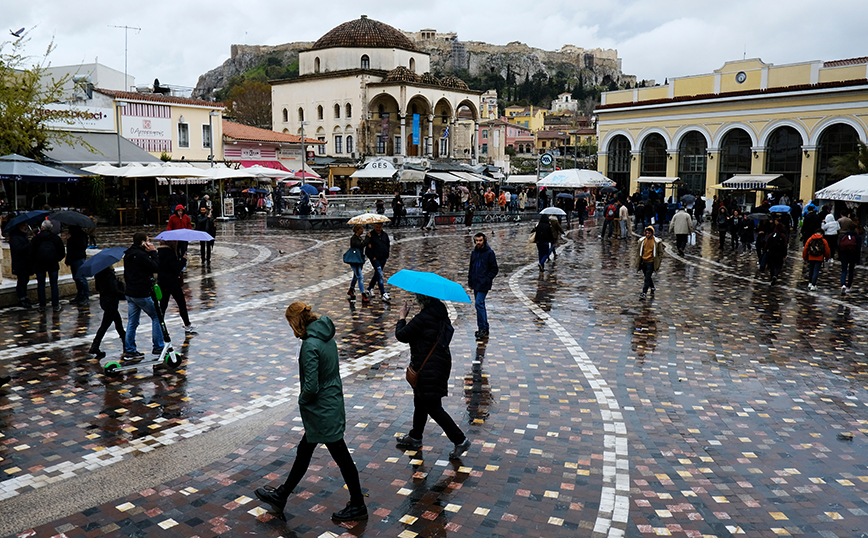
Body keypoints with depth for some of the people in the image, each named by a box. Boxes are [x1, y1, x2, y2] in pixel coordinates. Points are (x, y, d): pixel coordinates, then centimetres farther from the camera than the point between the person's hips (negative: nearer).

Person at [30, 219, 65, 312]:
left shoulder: (36, 238, 0)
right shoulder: (55, 237, 3)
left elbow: (31, 252, 1)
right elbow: (62, 252, 5)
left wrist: (33, 263, 11)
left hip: (39, 264, 0)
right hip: (53, 263, 0)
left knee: (41, 284, 8)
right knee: (54, 284, 3)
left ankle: (42, 306, 10)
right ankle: (56, 306, 2)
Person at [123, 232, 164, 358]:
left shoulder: (128, 254, 11)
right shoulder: (141, 255, -19)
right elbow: (156, 267, -16)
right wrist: (153, 252, -9)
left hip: (130, 292, 9)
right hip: (142, 294, -9)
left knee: (132, 322, 12)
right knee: (156, 317, 5)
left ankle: (129, 350, 16)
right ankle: (158, 347, 9)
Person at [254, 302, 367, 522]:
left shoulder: (310, 345, -25)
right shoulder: (326, 337, 3)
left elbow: (311, 386, -26)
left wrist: (302, 399, -5)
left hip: (322, 411, -10)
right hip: (332, 403, 10)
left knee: (342, 457, 4)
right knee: (304, 451, 21)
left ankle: (358, 506, 20)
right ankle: (281, 496, 37)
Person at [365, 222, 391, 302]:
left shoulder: (385, 235, 10)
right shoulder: (370, 235, -6)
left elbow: (388, 246, 21)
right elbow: (367, 248, -6)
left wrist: (387, 255, 10)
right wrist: (372, 257, -12)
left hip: (383, 259, 6)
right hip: (375, 259, -6)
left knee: (377, 275, 17)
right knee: (380, 275, -15)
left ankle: (370, 288, 38)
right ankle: (383, 294, -19)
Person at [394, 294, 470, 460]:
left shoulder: (423, 318, -25)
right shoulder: (441, 313, 3)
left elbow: (401, 336, -14)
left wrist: (401, 318, 1)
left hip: (429, 369, -10)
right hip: (441, 363, 10)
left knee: (433, 407, 0)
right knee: (420, 402, 23)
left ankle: (460, 440, 4)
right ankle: (415, 437, 39)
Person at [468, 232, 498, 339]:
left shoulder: (489, 253, -8)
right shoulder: (474, 252, 11)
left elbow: (494, 270, -6)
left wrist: (486, 280, -14)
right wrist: (470, 281, 14)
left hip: (484, 285, -7)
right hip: (475, 284, 7)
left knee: (479, 304, -14)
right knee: (480, 305, 12)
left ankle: (483, 328, -8)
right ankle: (484, 328, 21)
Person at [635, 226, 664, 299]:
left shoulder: (657, 242, -8)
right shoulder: (642, 241, 2)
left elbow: (660, 252, -1)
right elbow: (638, 251, 12)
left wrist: (658, 262, -5)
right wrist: (638, 261, 8)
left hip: (651, 262, -5)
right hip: (643, 262, 5)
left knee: (647, 278, -9)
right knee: (647, 277, 18)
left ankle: (644, 293, -8)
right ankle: (652, 288, 39)